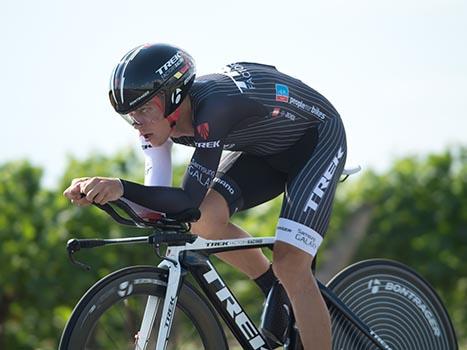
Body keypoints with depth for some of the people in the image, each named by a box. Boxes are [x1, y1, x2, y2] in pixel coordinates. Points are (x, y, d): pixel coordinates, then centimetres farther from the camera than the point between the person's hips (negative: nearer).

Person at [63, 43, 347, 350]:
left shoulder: (213, 107, -38)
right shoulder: (164, 114, -16)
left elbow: (189, 200, -42)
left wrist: (121, 187, -55)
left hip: (317, 138, -7)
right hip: (265, 148, 7)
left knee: (290, 265, -20)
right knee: (203, 218, -17)